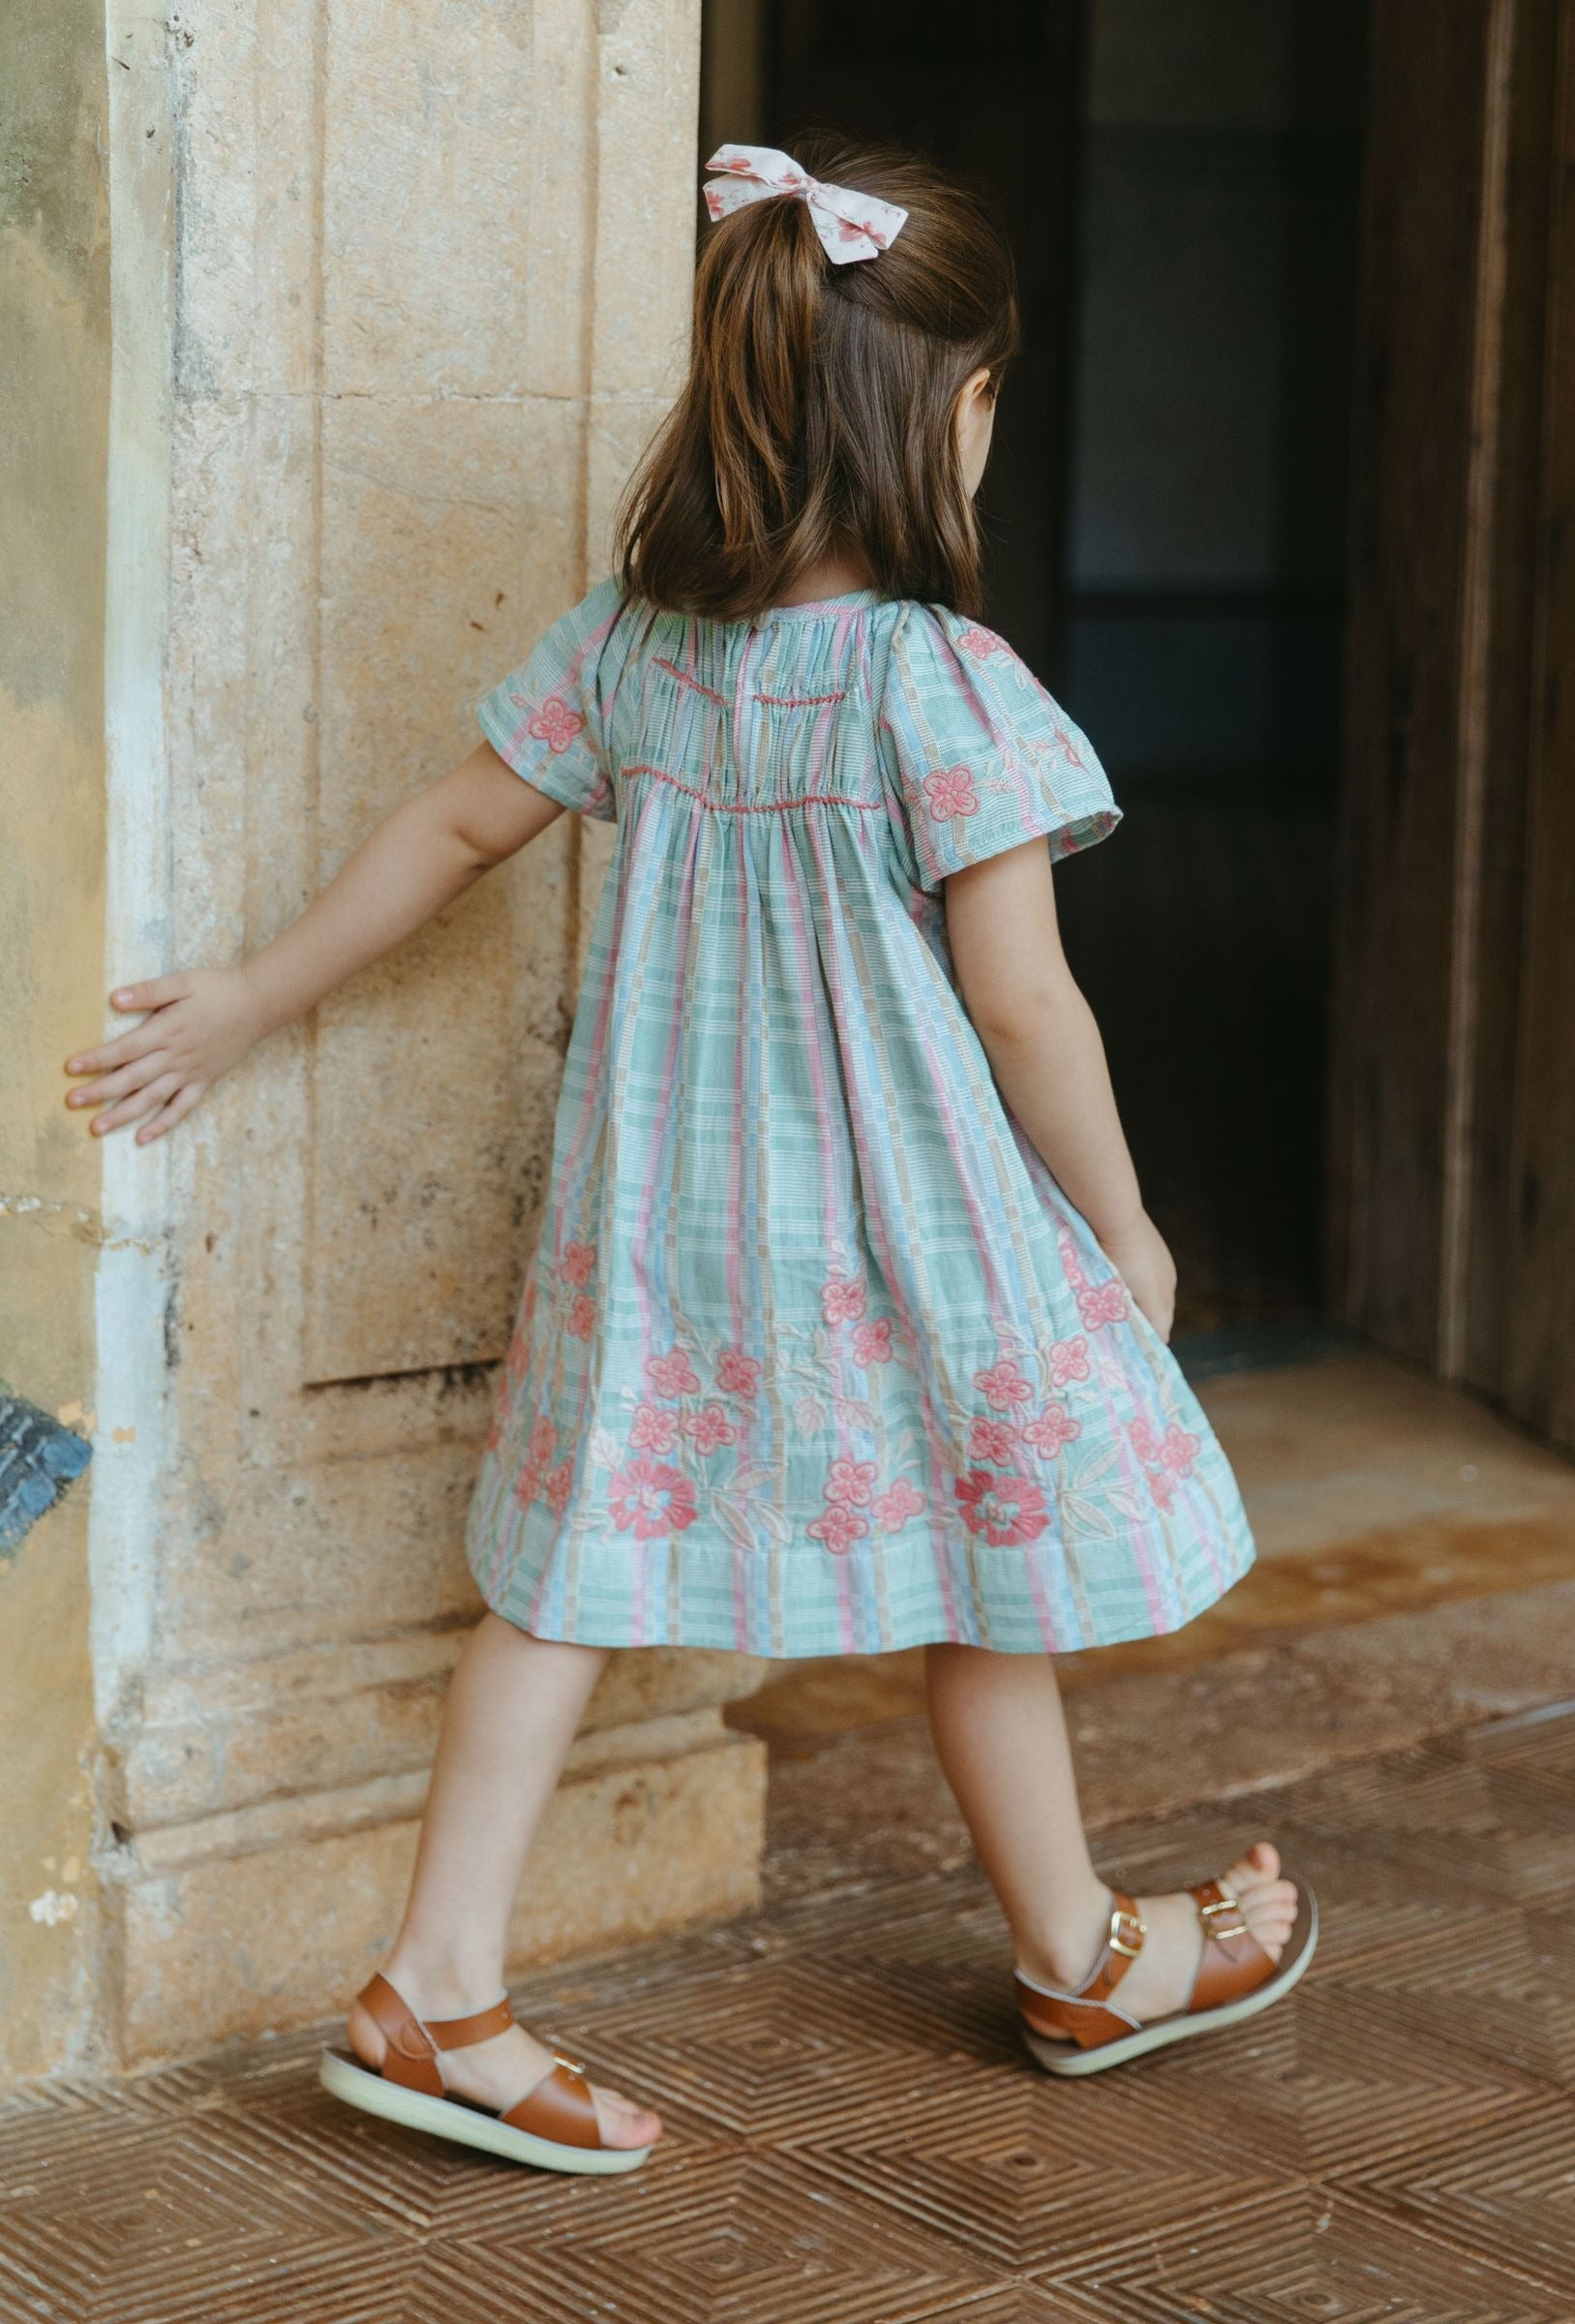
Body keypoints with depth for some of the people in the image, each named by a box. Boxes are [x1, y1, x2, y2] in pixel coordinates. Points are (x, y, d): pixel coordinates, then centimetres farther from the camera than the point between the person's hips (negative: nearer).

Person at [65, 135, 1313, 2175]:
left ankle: (437, 1986, 11)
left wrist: (248, 1003, 19)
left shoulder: (629, 642, -1)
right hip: (902, 1232, -5)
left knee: (573, 1564, 10)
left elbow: (452, 828, 7)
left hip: (658, 1209, 5)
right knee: (983, 1582, 13)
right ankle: (1078, 1960, 32)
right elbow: (1021, 1006, -16)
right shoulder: (947, 684, -18)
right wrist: (1126, 1228, -2)